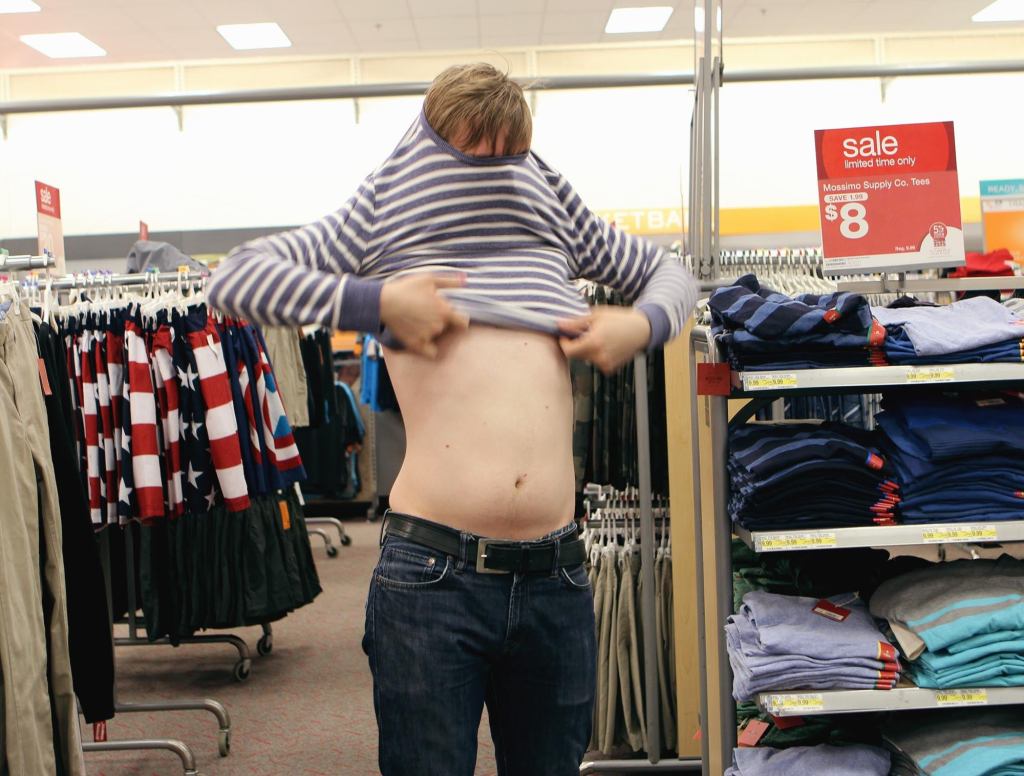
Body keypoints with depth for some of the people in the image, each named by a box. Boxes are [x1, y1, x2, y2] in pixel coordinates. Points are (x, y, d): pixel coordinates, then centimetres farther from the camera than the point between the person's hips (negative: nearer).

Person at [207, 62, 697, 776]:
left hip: (555, 576, 3)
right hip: (431, 575, -3)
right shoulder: (386, 218, 8)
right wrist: (375, 301, -12)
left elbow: (669, 274, 28)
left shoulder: (553, 212, 16)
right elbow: (234, 279, 0)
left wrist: (642, 325, 4)